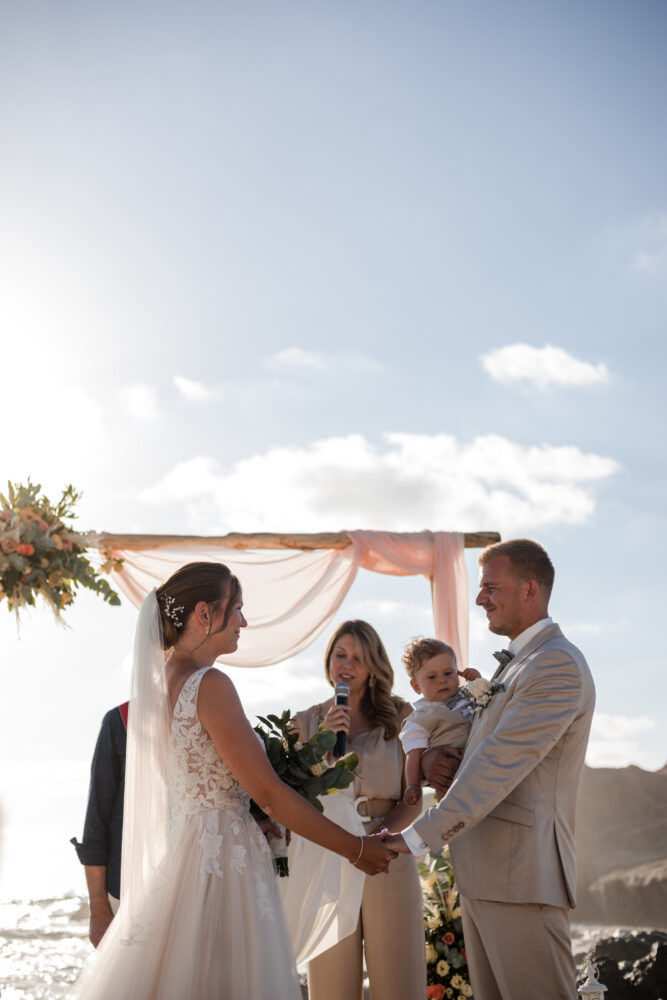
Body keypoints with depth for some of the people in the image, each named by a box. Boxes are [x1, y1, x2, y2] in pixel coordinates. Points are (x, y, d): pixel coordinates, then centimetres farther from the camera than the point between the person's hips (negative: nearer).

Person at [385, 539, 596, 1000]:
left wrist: (415, 836, -20)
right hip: (483, 874, 10)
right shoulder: (517, 663, 20)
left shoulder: (559, 665, -14)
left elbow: (498, 766, -20)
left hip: (521, 875, -10)